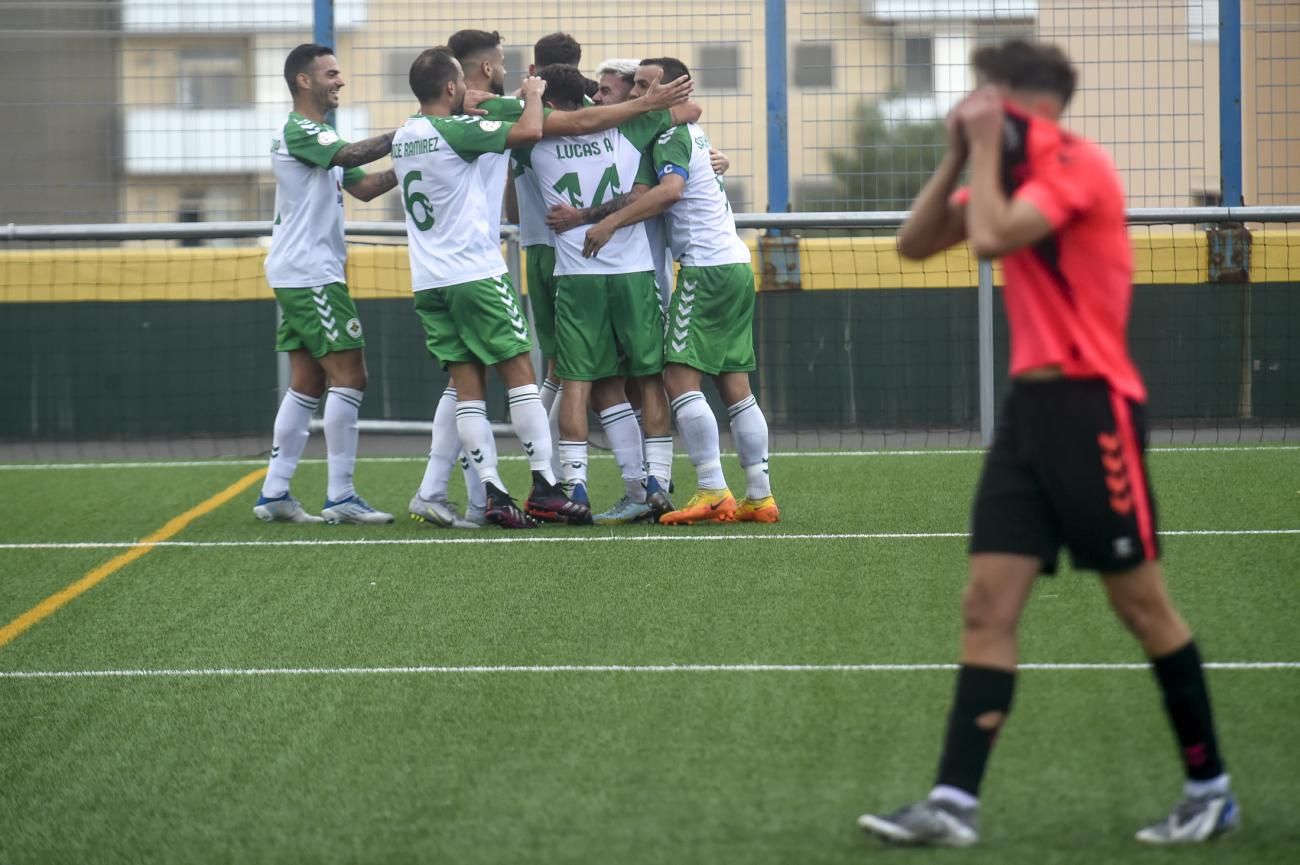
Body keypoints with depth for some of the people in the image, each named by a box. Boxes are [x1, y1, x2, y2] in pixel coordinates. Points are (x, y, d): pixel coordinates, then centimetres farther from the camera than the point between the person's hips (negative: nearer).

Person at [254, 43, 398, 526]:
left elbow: (365, 186, 19)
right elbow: (351, 156, -28)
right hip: (309, 275, -10)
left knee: (307, 384, 9)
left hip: (300, 276, 10)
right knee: (349, 377, -10)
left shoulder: (317, 135, 20)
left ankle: (274, 494, 9)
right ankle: (340, 497, -10)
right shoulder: (298, 132, -12)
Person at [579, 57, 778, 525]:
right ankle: (760, 496, 6)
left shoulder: (672, 134, -8)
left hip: (707, 266, -9)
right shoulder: (691, 132, 21)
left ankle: (713, 493, -17)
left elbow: (669, 189, -25)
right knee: (734, 383, 8)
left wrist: (610, 221, -25)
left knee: (680, 375, -11)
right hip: (736, 261, 9)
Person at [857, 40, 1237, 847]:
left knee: (1142, 603, -1)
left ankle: (1210, 788, 11)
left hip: (1093, 407, -8)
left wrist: (987, 149, -12)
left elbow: (992, 236, -25)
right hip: (1031, 404, 8)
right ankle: (955, 803, -4)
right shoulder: (1013, 176, 14)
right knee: (987, 605, 0)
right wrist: (958, 155, 2)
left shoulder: (1077, 165, -12)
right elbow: (915, 243, 13)